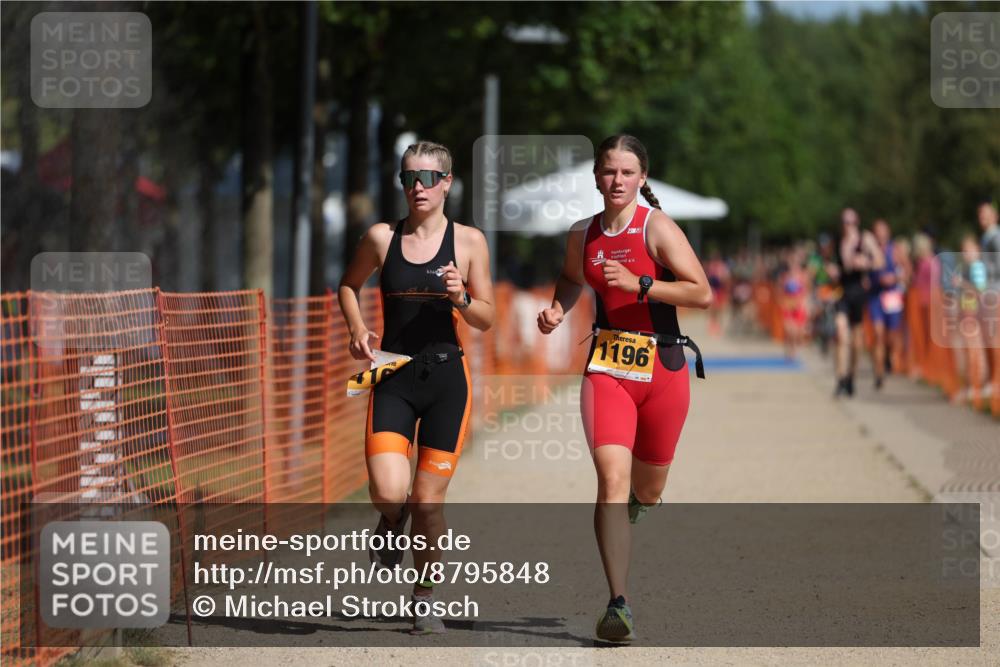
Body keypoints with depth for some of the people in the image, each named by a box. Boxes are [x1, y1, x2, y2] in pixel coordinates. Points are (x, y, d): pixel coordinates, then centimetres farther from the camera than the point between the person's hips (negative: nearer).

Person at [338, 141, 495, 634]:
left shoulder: (469, 241, 1)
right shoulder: (381, 238, 3)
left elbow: (486, 320, 5)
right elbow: (349, 284, 21)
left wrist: (460, 298, -16)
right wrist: (356, 328, 3)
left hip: (446, 376, 0)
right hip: (393, 377, 0)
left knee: (428, 501, 1)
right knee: (387, 492, -18)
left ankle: (424, 597, 21)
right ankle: (392, 524, 20)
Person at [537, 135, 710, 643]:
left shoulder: (656, 227, -8)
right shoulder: (583, 235, 6)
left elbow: (702, 294, -15)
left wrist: (638, 284, -22)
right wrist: (557, 309, 8)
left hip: (662, 367, -2)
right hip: (607, 367, 2)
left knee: (647, 491, 13)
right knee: (612, 480, -17)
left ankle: (634, 502, 54)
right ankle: (618, 603, -20)